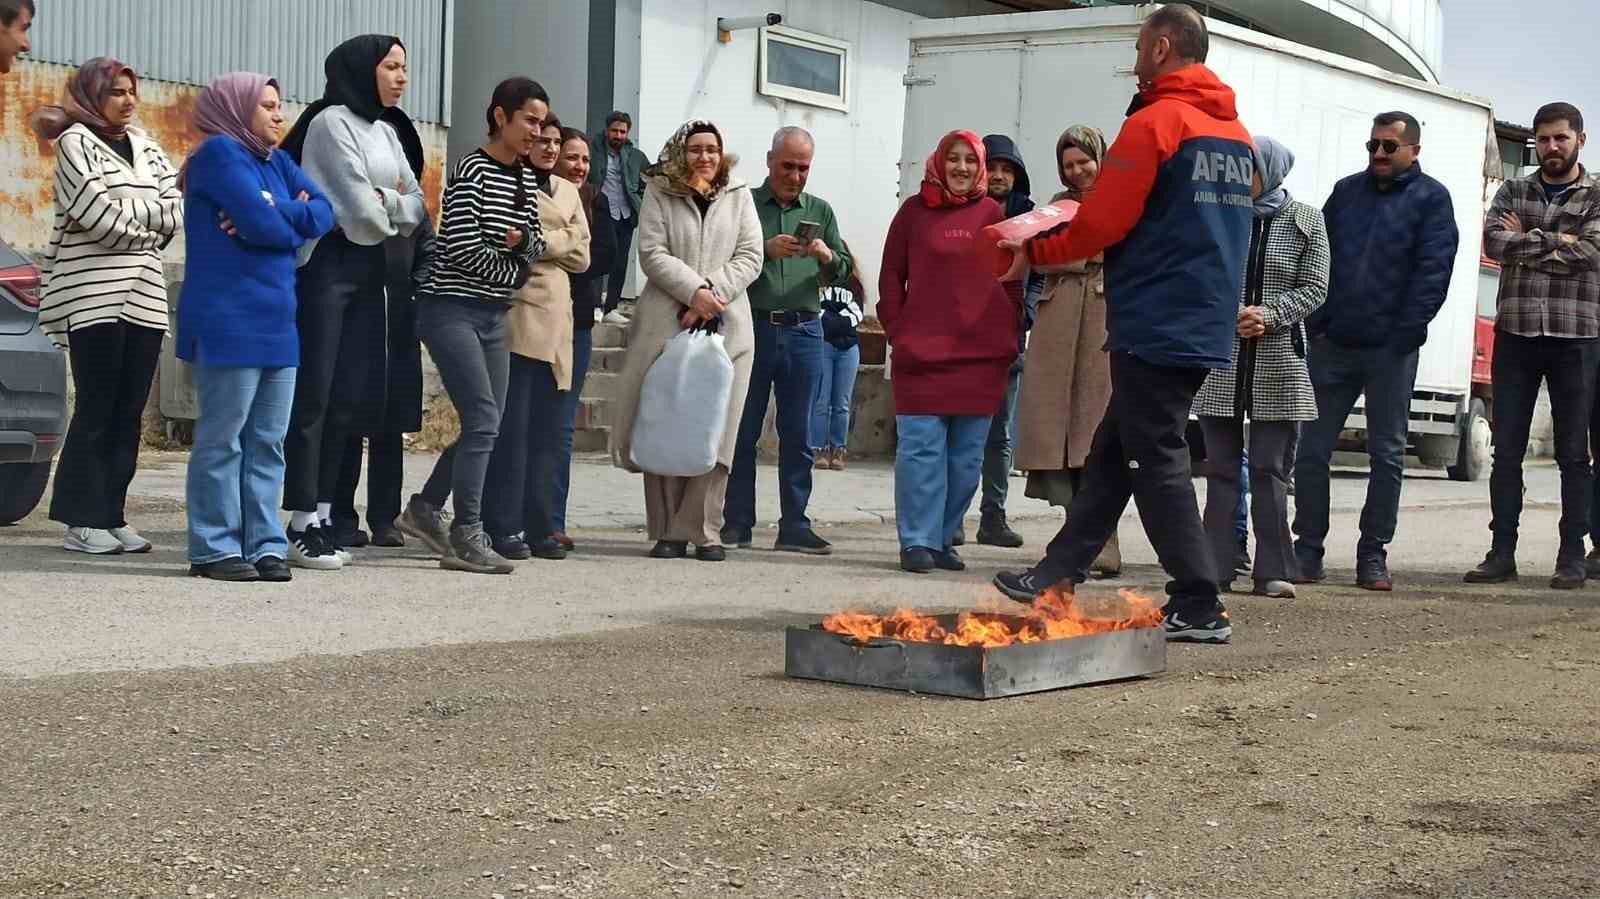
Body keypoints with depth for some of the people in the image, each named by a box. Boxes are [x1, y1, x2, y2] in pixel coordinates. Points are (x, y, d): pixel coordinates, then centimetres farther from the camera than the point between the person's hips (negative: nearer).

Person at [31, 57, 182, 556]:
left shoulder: (145, 148, 18)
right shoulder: (76, 141, -1)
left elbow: (175, 210, 7)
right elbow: (98, 215, -13)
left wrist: (126, 211, -7)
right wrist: (149, 225, 0)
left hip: (144, 295, 6)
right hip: (93, 294, -6)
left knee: (130, 411, 3)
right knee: (97, 408, -6)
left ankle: (111, 515, 8)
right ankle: (83, 521, -2)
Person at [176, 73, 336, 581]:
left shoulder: (276, 161, 17)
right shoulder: (220, 153, -6)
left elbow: (323, 214, 4)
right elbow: (263, 223, -17)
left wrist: (272, 214, -12)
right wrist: (295, 217, 2)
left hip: (276, 322, 8)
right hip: (228, 323, -8)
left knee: (268, 442, 7)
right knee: (223, 439, -3)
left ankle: (265, 545, 10)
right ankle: (214, 548, 1)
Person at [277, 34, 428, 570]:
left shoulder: (387, 130, 17)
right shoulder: (334, 121, -8)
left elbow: (416, 208, 11)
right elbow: (359, 209, -14)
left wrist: (385, 201, -7)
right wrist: (391, 218, 6)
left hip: (367, 269, 8)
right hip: (328, 263, -8)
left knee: (349, 399, 6)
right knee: (313, 397, -7)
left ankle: (323, 517, 10)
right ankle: (302, 525, -6)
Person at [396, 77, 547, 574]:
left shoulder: (525, 180, 13)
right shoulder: (473, 171, -11)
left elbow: (537, 246, 14)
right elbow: (465, 247, -17)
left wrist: (523, 241, -9)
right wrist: (515, 272, -3)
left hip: (493, 314, 8)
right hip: (451, 306, -8)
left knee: (485, 424, 7)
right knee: (483, 420, -13)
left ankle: (425, 508, 23)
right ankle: (466, 537, -9)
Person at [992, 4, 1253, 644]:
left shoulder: (1155, 122, -12)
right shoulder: (1236, 132, 15)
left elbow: (1102, 224, -15)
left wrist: (1033, 253, 1)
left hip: (1154, 325, -9)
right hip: (1206, 326, 9)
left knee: (1156, 461, -4)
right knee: (1111, 452, 14)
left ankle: (1198, 608, -4)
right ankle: (1057, 574, 21)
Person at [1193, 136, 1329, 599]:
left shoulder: (1306, 221, 3)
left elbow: (1315, 288, 0)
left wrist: (1269, 314, -15)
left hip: (1278, 360, -1)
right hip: (1220, 359, 1)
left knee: (1270, 469, 0)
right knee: (1222, 467, 4)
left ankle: (1273, 570, 2)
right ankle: (1216, 566, 7)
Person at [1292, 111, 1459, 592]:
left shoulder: (1431, 199, 1)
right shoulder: (1346, 191, 12)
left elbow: (1433, 270, -7)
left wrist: (1404, 332, -14)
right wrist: (1317, 321, -1)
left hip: (1391, 351, -3)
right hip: (1331, 345, 3)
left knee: (1387, 455, 5)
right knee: (1311, 449, 1)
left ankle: (1373, 555, 12)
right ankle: (1308, 548, 9)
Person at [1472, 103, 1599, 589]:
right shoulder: (1514, 192, 11)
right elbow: (1494, 242, -6)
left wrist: (1526, 241, -7)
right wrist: (1555, 242, -11)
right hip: (1515, 334, 2)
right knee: (1507, 450, 3)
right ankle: (1502, 553, 7)